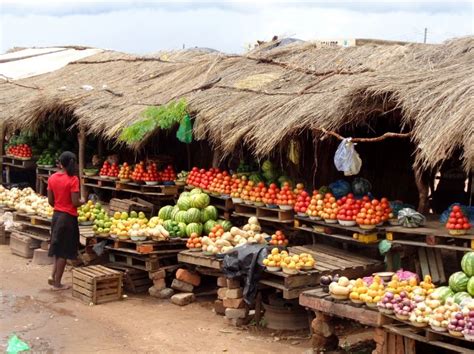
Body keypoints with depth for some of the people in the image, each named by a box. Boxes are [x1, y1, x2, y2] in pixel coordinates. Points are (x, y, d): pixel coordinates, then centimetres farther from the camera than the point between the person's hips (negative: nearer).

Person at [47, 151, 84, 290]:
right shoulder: (73, 179, -16)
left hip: (56, 215, 6)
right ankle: (57, 283, 9)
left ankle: (53, 276, 16)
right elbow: (75, 202, -18)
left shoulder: (52, 178, 1)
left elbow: (50, 201, 5)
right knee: (64, 251, 4)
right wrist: (82, 201, 2)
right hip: (68, 217, -6)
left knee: (58, 248, 21)